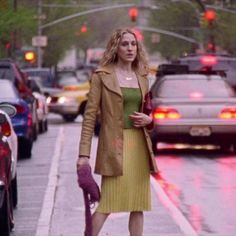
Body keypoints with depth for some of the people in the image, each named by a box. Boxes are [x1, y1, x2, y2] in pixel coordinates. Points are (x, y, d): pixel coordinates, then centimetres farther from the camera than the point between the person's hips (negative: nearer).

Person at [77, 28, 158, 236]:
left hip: (139, 145, 6)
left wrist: (149, 119, 0)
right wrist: (84, 154, -12)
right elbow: (90, 116, -6)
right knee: (108, 203, -10)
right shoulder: (102, 76, -3)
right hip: (115, 146, -6)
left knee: (138, 205, 7)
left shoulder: (142, 77, 13)